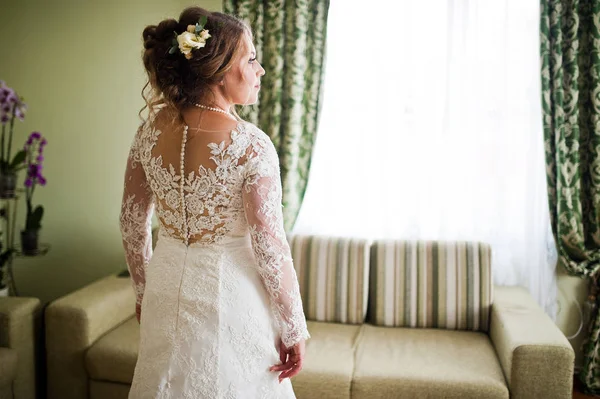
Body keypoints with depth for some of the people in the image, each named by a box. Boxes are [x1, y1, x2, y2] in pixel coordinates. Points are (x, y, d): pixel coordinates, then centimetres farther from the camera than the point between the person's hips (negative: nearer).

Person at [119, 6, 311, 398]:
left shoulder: (151, 129, -5)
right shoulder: (251, 145, -21)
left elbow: (133, 222, 3)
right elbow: (271, 249, -19)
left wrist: (144, 291, 17)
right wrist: (295, 330, -7)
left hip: (167, 290, 6)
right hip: (229, 293, -5)